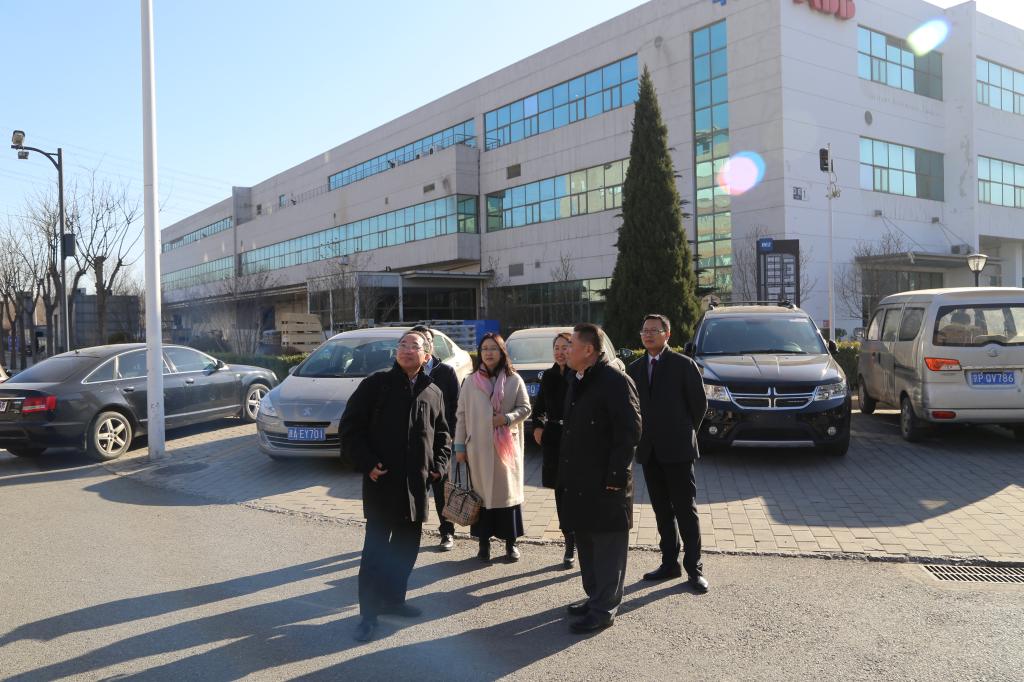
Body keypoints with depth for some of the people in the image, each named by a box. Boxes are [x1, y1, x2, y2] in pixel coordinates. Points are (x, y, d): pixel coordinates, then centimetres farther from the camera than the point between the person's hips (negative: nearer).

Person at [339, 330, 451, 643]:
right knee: (376, 548, -1)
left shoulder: (433, 392, 9)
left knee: (407, 545, 14)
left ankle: (393, 597, 31)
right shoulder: (376, 383, -3)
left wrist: (439, 464, 6)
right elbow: (350, 426, -4)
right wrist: (367, 464, -12)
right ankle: (369, 612, 10)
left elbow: (442, 434, 20)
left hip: (416, 482, 5)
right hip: (381, 480, -5)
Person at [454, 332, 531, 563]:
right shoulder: (471, 381, 3)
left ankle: (510, 541, 18)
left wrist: (507, 418, -15)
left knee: (508, 491, 6)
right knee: (482, 492, 4)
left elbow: (525, 408, 4)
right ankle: (484, 541, 15)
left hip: (507, 446, 0)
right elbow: (461, 415, 4)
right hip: (479, 447, 1)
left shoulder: (514, 380, 0)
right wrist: (460, 446, 1)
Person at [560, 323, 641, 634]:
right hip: (578, 481, 9)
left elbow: (630, 431, -17)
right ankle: (594, 596, 33)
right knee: (585, 543, 18)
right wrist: (566, 471, 13)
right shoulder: (576, 381, 13)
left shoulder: (615, 381, -15)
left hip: (605, 482, -9)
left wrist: (616, 476, -18)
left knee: (607, 547, 3)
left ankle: (604, 609, 12)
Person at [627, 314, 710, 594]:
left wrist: (684, 433, 3)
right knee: (662, 511, 12)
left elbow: (699, 403, -1)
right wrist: (641, 436, 7)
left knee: (685, 510, 0)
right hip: (649, 452, 5)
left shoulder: (684, 365, -5)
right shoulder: (634, 368, 9)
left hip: (677, 450, -5)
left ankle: (694, 568, 8)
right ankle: (670, 563, 22)